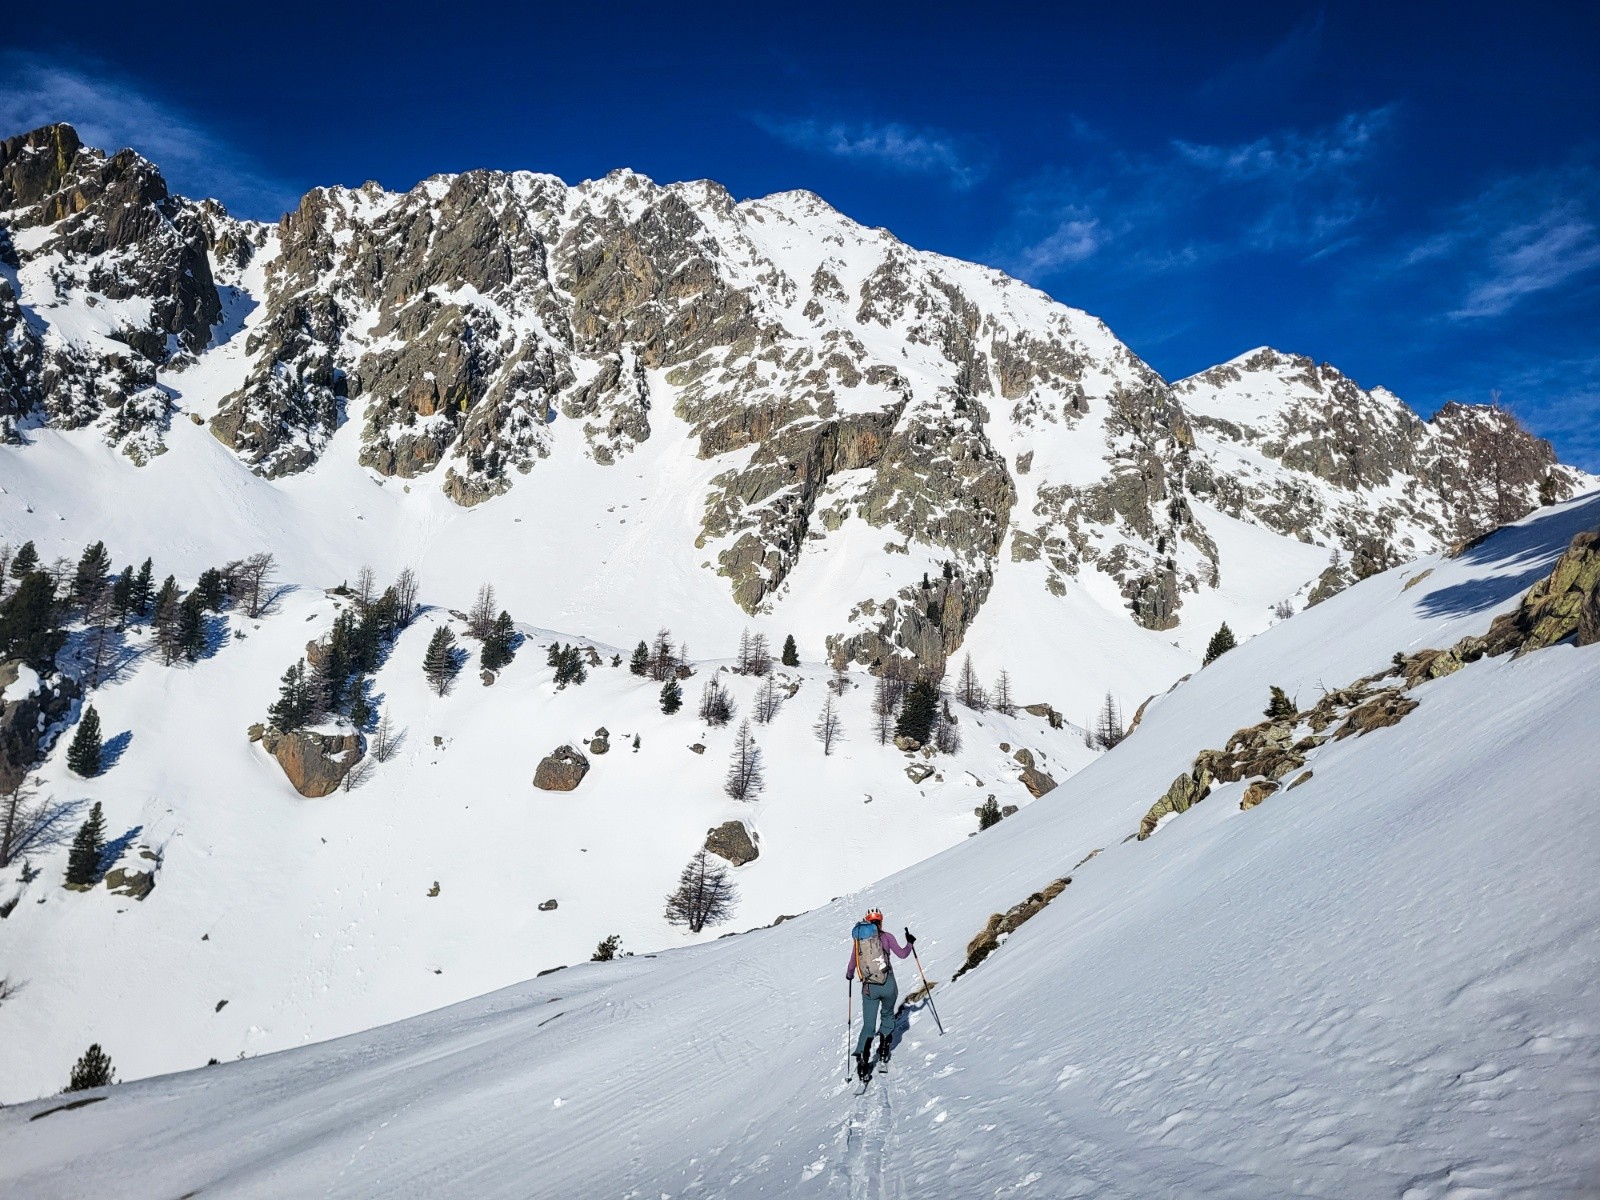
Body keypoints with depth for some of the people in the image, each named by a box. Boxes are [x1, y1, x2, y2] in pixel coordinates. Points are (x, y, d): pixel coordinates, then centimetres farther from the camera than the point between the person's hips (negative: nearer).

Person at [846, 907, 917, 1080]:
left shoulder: (858, 939, 6)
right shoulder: (886, 937, 0)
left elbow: (852, 965, 8)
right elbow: (902, 954, 1)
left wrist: (849, 975, 30)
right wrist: (910, 943, 20)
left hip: (868, 987, 1)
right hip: (888, 984, -1)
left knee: (868, 1025, 7)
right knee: (887, 1014, 26)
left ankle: (861, 1057, -11)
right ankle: (883, 1049, 17)